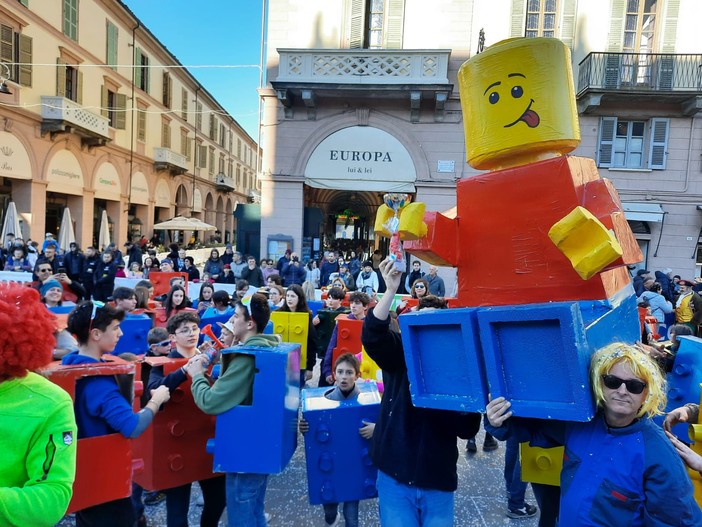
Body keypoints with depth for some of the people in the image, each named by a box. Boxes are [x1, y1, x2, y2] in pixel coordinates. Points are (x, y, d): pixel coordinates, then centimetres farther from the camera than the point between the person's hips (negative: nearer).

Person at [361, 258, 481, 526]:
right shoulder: (399, 355, -3)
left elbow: (468, 429, -3)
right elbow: (372, 336, -24)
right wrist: (391, 290, -35)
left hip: (438, 479, 2)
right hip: (395, 475, -1)